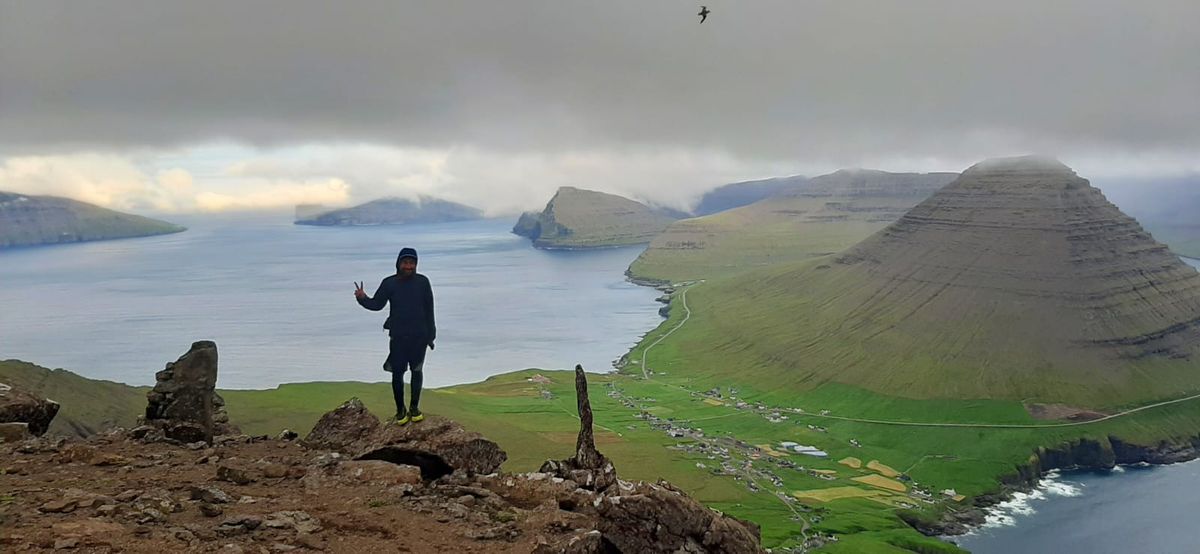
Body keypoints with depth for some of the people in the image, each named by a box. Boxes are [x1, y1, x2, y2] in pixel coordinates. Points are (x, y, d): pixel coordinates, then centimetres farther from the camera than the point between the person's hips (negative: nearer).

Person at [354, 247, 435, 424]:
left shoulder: (422, 282, -4)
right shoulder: (389, 283, -3)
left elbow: (429, 310, 0)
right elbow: (377, 304, 2)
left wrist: (430, 335, 1)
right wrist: (363, 298, -19)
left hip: (419, 336, 0)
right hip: (398, 336, 0)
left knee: (417, 371, 11)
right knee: (397, 373, 1)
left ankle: (414, 407, 25)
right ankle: (400, 409, 16)